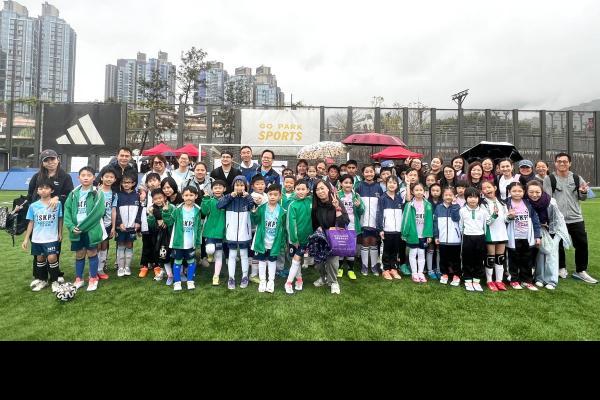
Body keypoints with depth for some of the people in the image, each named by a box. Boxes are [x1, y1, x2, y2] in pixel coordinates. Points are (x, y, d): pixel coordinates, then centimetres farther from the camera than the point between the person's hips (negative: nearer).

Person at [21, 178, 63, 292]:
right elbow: (31, 223, 5)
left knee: (52, 258, -11)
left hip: (52, 238, -3)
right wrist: (26, 239, 6)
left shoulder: (57, 204, -6)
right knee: (40, 258, 14)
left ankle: (55, 281, 8)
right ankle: (42, 281, 31)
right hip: (37, 238, 3)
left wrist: (60, 233, 4)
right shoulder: (33, 206, -1)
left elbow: (60, 219, 3)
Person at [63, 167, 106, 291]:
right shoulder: (74, 194, 8)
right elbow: (67, 210, 5)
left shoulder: (97, 194, -7)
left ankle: (93, 279, 19)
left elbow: (97, 212, -16)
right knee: (79, 255, 14)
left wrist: (82, 226, -17)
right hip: (76, 230, 4)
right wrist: (71, 226, -10)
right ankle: (79, 279, 27)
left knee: (92, 254, 6)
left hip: (91, 230, -4)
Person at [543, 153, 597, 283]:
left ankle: (580, 271, 19)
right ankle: (561, 268, 27)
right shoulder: (549, 179, -3)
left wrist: (584, 192, -8)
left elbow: (582, 198, 15)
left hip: (576, 218, 3)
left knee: (582, 244, 5)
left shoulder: (577, 178, 6)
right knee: (559, 245, 9)